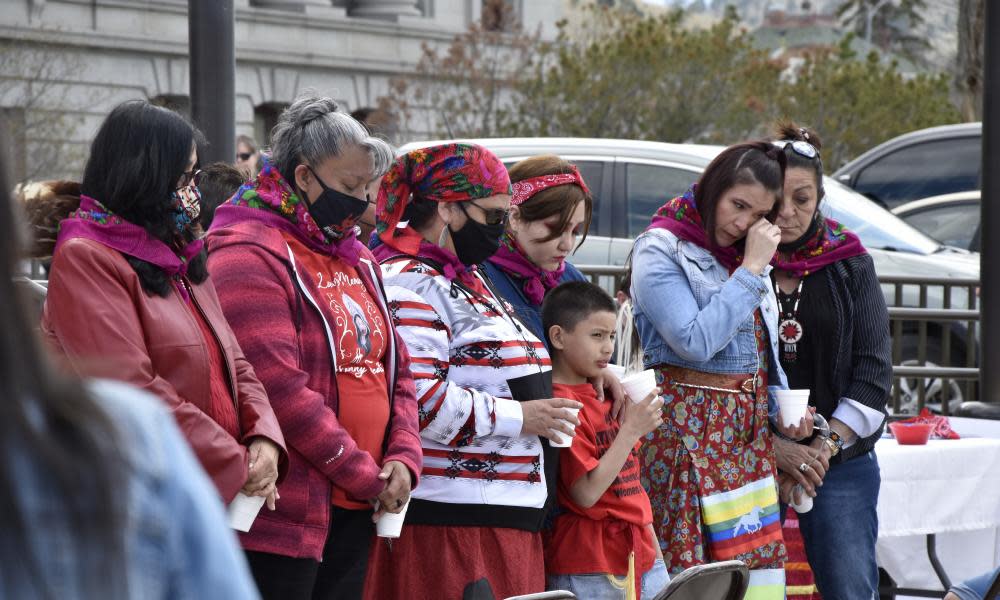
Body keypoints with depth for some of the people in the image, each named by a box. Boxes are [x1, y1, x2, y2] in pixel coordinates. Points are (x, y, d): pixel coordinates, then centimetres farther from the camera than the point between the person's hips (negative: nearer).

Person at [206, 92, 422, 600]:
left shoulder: (356, 259, 18)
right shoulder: (250, 256, -11)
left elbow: (396, 370, 20)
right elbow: (281, 388, -19)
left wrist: (403, 458, 1)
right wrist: (366, 477, -13)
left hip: (355, 513, 8)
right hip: (282, 515, -8)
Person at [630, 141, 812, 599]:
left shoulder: (745, 252, 16)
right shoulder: (660, 251, -8)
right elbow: (696, 341, -20)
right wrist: (750, 270, -15)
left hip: (749, 430, 7)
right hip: (689, 428, -7)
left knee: (757, 561, 0)